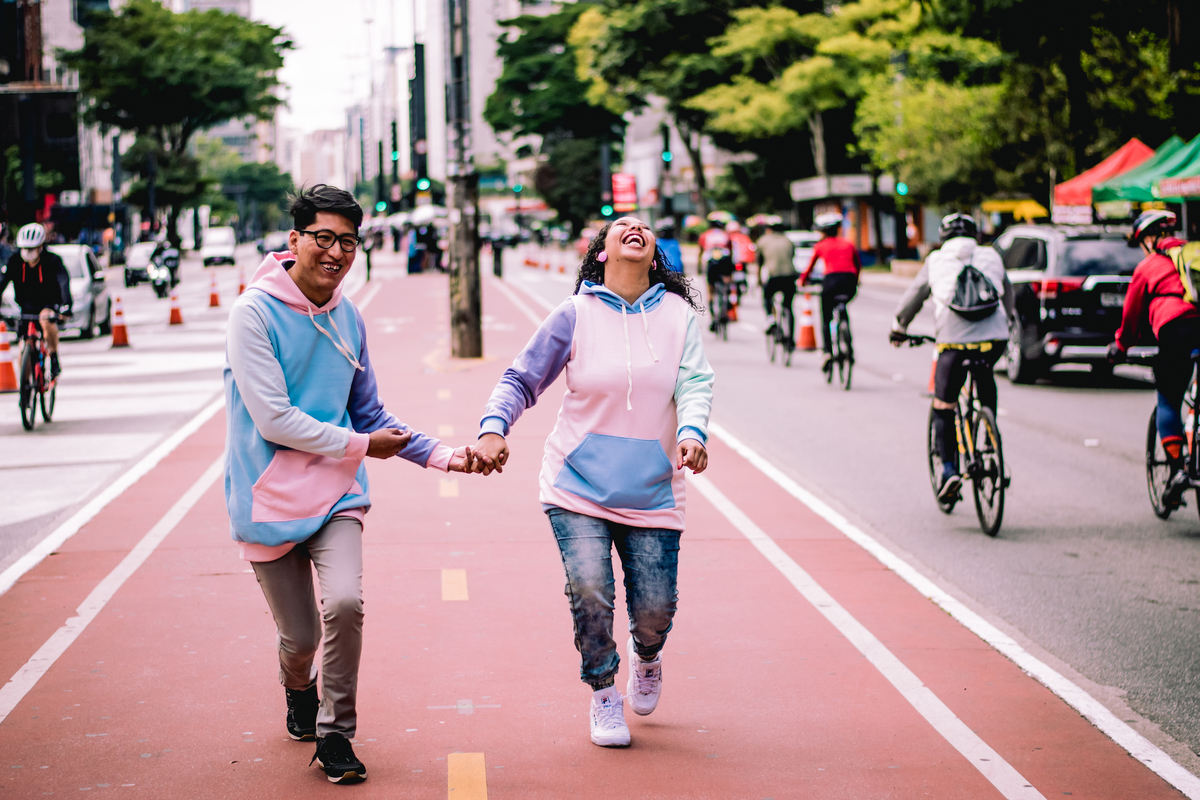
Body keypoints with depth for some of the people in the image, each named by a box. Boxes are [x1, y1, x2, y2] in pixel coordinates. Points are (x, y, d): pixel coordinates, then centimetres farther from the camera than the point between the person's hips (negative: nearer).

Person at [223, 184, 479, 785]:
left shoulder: (349, 319, 7)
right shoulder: (256, 312, -13)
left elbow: (369, 415, 17)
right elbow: (274, 420, -18)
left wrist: (443, 456, 7)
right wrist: (361, 445, -10)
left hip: (336, 493, 3)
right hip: (270, 498, -3)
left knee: (344, 602, -21)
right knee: (299, 634, 5)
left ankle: (335, 731, -2)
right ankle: (299, 694, 43)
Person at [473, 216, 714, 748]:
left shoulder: (678, 314, 2)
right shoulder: (576, 315, -2)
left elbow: (695, 383, -7)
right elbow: (521, 381, 1)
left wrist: (691, 433, -27)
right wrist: (493, 429, -16)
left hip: (652, 492, 1)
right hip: (578, 485, -1)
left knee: (655, 611, -2)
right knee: (589, 590, -18)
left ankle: (645, 656, 37)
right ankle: (604, 694, 9)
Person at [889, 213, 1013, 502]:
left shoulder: (936, 261, 15)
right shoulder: (992, 257, 19)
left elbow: (914, 296, 23)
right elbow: (1007, 294, 32)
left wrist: (898, 328, 39)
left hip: (955, 342, -2)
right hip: (995, 338, 2)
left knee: (943, 408, 8)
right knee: (985, 375, 35)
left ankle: (949, 469, -5)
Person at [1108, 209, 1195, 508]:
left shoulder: (1147, 267, 16)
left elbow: (1131, 313, 23)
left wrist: (1120, 345, 38)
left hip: (1175, 329, -3)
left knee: (1168, 403, 8)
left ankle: (1177, 469, -4)